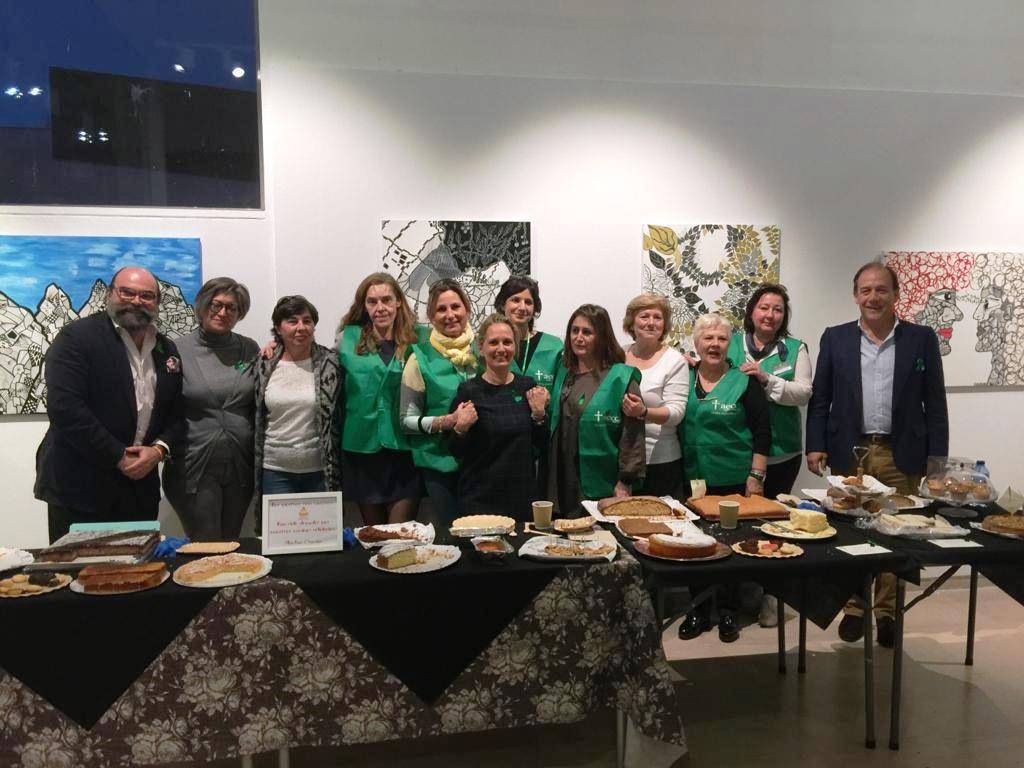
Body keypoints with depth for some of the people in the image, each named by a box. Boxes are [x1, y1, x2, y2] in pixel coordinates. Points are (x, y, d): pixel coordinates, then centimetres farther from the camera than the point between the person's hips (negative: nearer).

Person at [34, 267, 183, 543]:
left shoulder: (167, 350, 10)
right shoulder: (76, 337, -8)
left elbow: (176, 413, 12)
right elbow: (65, 409, -17)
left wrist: (159, 449, -8)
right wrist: (119, 457, -16)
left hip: (141, 486, 5)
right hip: (78, 488, -5)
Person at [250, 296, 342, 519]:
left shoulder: (329, 363, -2)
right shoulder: (264, 366, 3)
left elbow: (337, 417, 1)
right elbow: (256, 419, 10)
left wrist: (334, 472, -2)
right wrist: (254, 471, 9)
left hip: (320, 470, -1)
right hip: (276, 472, 1)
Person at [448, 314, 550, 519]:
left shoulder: (528, 386, 2)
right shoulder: (468, 391, -8)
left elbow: (540, 443, 6)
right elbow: (456, 452, -4)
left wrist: (539, 414, -9)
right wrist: (460, 429, -22)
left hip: (523, 494, 3)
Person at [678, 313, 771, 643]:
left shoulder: (744, 382, -2)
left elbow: (762, 432, -3)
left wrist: (756, 477, -8)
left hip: (734, 481, -2)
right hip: (693, 480, 2)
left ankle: (727, 611, 24)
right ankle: (699, 611, 24)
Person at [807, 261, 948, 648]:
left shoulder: (921, 338, 3)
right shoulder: (835, 338, 4)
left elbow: (935, 402, 3)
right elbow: (819, 398, 5)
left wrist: (938, 457, -1)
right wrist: (815, 446, -3)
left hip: (901, 456, 0)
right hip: (849, 453, 1)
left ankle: (888, 613, 22)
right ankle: (853, 609, 22)